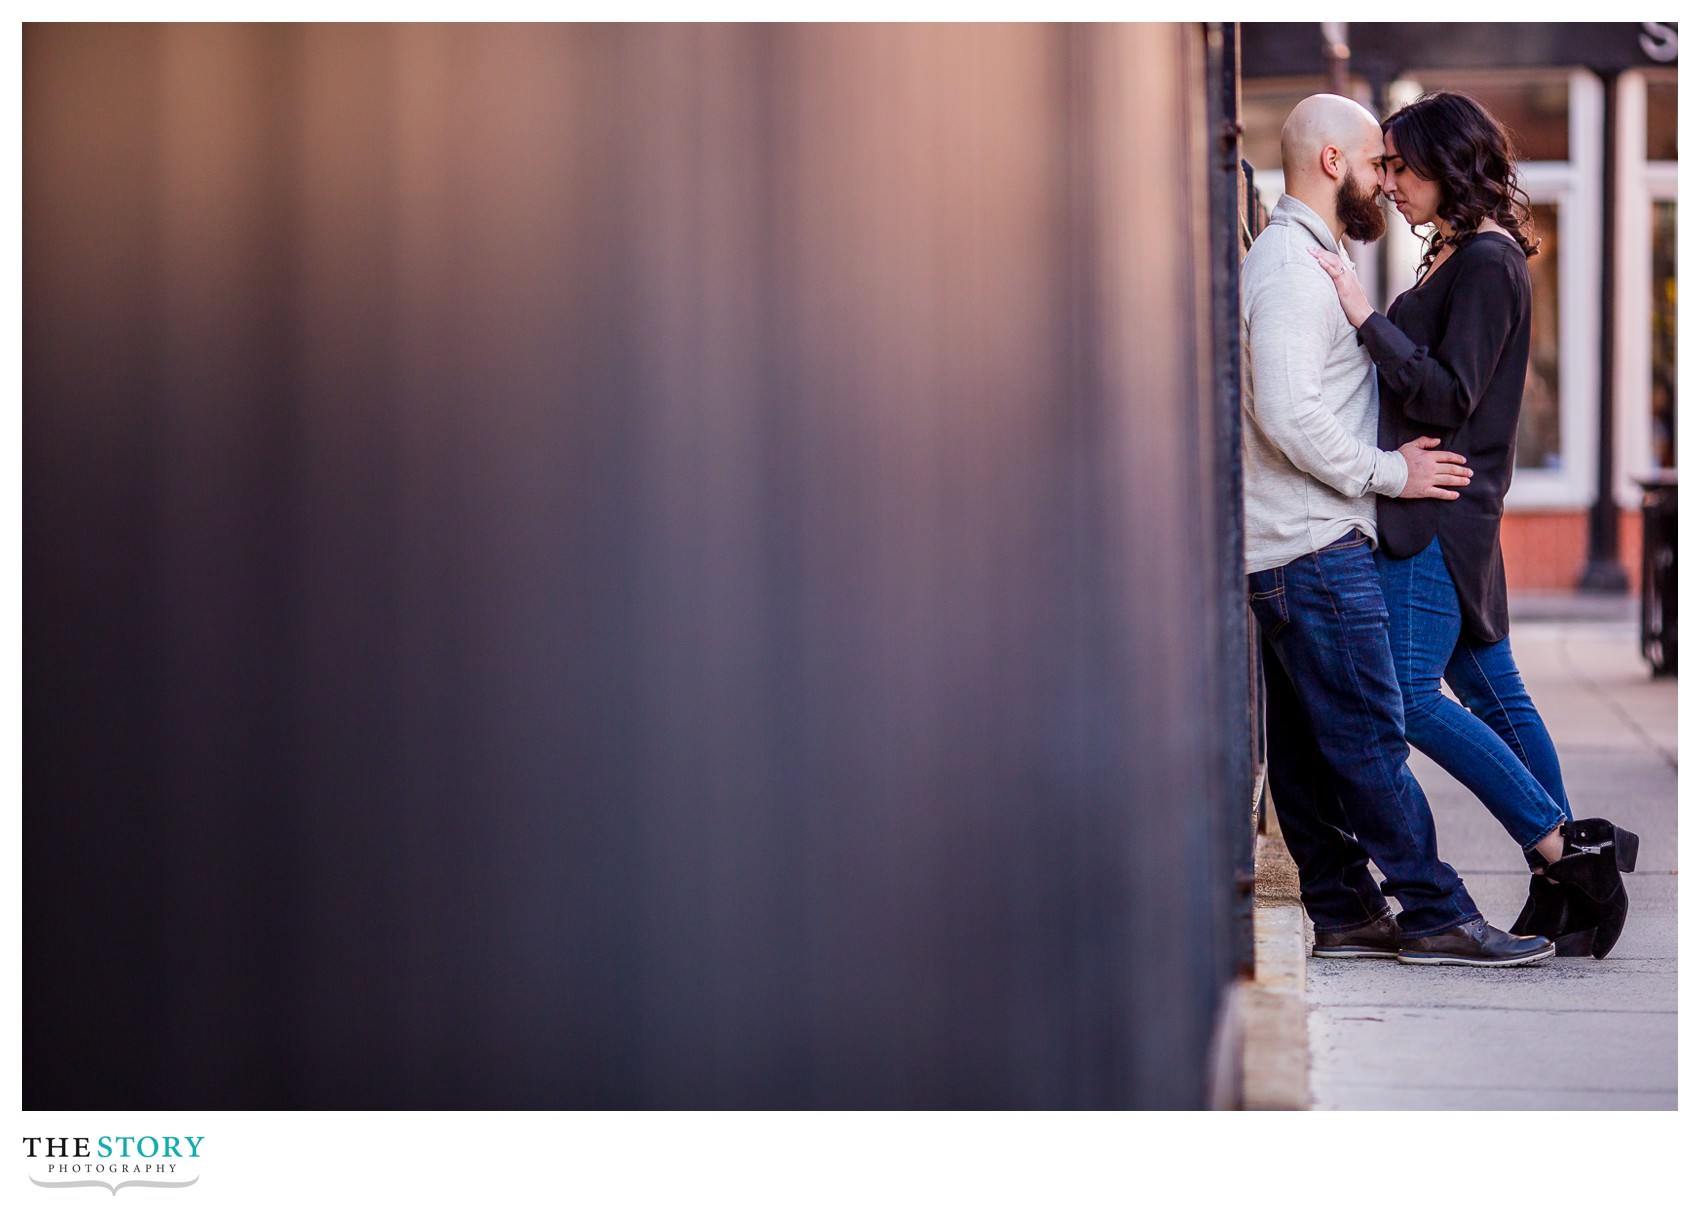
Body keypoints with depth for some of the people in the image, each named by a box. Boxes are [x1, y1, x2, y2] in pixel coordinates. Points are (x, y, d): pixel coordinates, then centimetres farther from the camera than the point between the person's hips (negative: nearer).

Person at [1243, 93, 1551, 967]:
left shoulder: (1301, 262, 21)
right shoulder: (1291, 267, -15)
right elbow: (1289, 416, -24)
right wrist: (1391, 472, -15)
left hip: (1289, 549, 11)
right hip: (1312, 546, -11)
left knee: (1307, 745, 10)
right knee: (1369, 737, -8)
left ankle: (1343, 912, 14)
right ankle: (1433, 914, -6)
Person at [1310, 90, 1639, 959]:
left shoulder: (1487, 260, -14)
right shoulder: (1457, 255, 16)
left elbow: (1450, 396, -20)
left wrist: (1365, 317, -22)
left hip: (1441, 507, -10)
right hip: (1433, 503, 10)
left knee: (1409, 696, -12)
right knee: (1492, 692, 10)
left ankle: (1560, 845, -9)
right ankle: (1566, 884, 13)